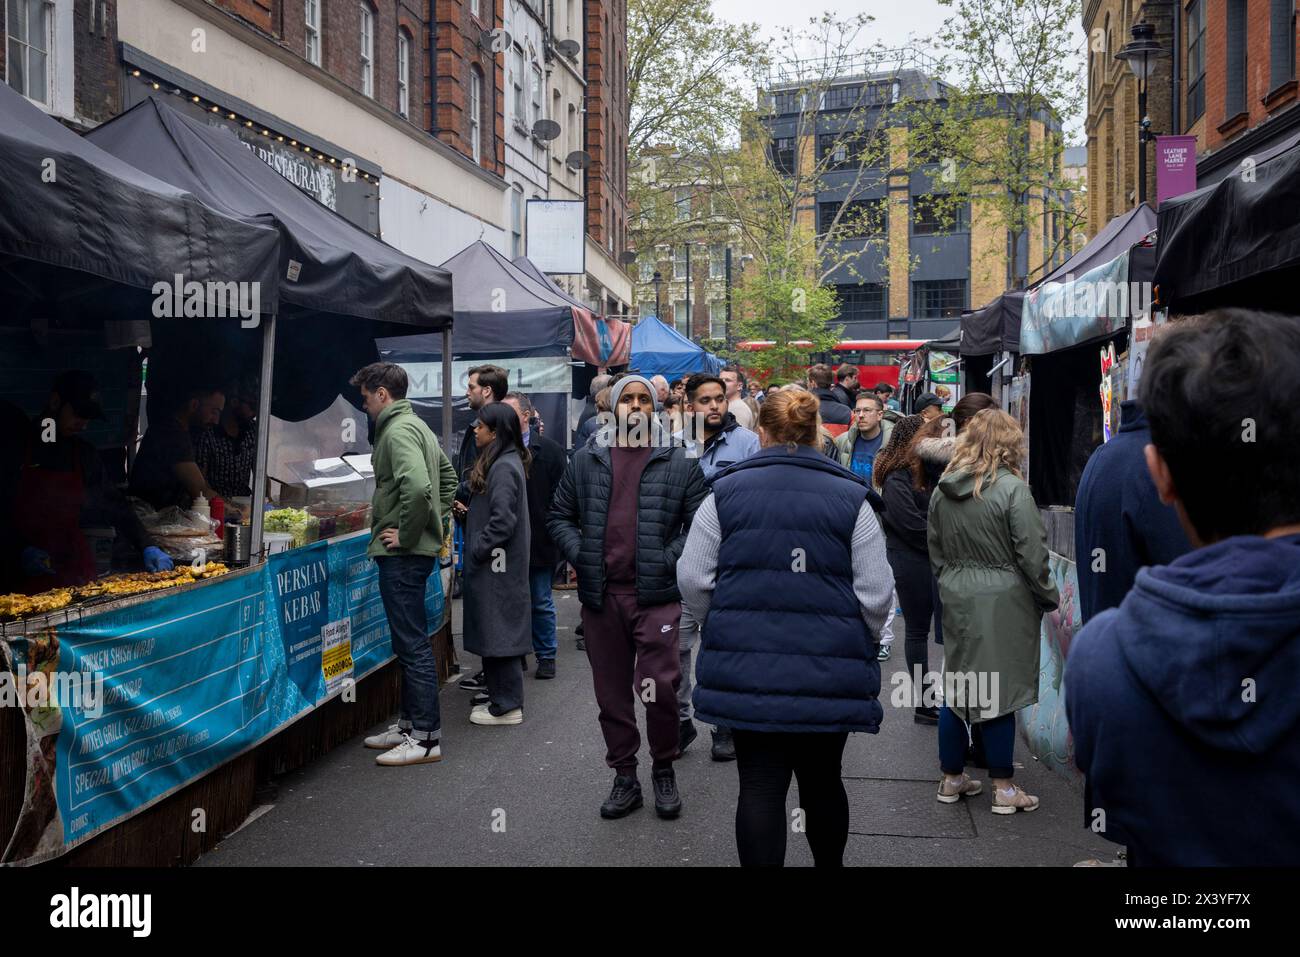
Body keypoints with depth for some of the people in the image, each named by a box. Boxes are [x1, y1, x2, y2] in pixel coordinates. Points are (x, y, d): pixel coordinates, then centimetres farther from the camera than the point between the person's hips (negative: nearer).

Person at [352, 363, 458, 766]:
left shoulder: (398, 431, -15)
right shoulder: (416, 425, 17)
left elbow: (417, 486, -31)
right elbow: (448, 477, 25)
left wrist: (406, 534, -20)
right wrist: (432, 520, 16)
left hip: (403, 554, -11)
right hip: (416, 549, 11)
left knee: (413, 644, -5)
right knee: (410, 642, 17)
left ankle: (426, 738, 3)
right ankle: (409, 724, 28)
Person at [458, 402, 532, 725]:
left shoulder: (504, 468, -18)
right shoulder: (504, 462, 12)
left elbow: (503, 521, -23)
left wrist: (476, 549, -15)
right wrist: (468, 513, 10)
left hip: (497, 566, -10)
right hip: (496, 564, 10)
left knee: (498, 632, -1)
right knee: (496, 633, 15)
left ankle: (507, 705, 8)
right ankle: (502, 697, 25)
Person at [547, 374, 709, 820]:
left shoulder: (679, 462, 3)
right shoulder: (585, 460, 9)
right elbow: (560, 517, 13)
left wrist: (670, 559, -10)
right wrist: (579, 554, -2)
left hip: (656, 595, -3)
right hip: (601, 595, 3)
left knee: (659, 688, -8)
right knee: (612, 692, 11)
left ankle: (664, 770, 18)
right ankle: (624, 777, 27)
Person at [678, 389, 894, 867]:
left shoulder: (725, 492, 0)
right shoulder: (851, 498, -2)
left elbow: (693, 579, 1)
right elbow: (876, 594, -4)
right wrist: (857, 642, 15)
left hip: (747, 668, 0)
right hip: (828, 672, 1)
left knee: (760, 787, 7)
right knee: (822, 781, 19)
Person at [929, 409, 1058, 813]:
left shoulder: (942, 489, 5)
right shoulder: (1012, 488, -14)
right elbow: (1031, 554, -12)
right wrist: (1049, 599, 0)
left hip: (956, 598, 6)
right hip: (1002, 600, -5)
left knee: (956, 686, 13)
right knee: (1000, 689, 2)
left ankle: (951, 778, 24)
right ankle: (1003, 788, 13)